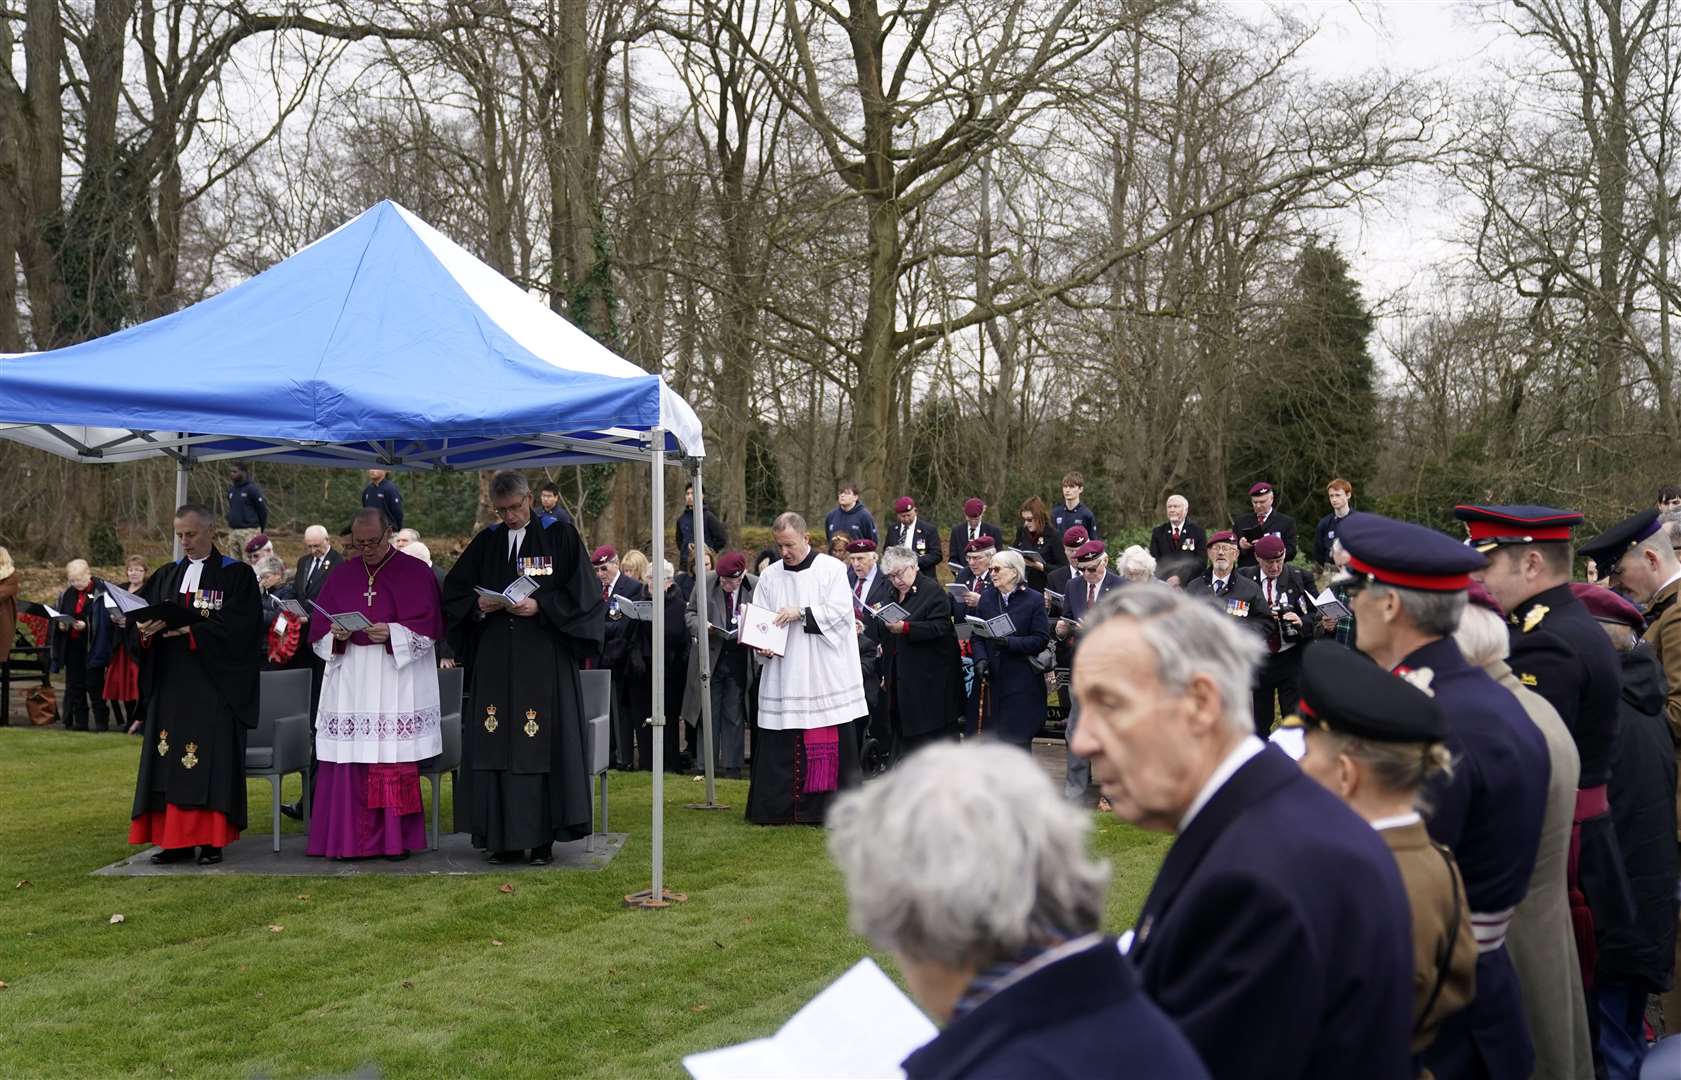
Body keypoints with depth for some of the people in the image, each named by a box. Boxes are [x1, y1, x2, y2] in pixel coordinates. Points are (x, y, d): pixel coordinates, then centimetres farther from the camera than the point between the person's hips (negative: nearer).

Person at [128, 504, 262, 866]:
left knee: (212, 760, -5)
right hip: (170, 684, 5)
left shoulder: (236, 575, 0)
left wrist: (190, 631, -20)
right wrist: (145, 629, -14)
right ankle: (176, 840, 8)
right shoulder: (166, 575, 15)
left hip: (214, 684, -5)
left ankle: (211, 841, -1)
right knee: (170, 759, 3)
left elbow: (236, 626, -11)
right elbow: (139, 613, 8)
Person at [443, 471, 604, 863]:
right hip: (494, 661, 4)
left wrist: (540, 607, -14)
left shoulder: (560, 536, 2)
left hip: (545, 659, -3)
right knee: (494, 745, 1)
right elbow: (453, 593, 16)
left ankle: (542, 839, 1)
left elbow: (581, 594, -2)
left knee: (545, 745, -4)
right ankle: (504, 839, 7)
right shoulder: (486, 542, 12)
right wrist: (477, 606, -4)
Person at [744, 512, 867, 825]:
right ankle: (777, 808, 9)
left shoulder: (831, 568, 1)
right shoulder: (769, 575, 11)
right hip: (783, 674, 3)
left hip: (825, 673, -3)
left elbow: (841, 610, -10)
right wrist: (762, 644, -9)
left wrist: (801, 614, -17)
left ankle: (833, 808, 6)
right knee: (779, 744, 2)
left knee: (831, 741, -2)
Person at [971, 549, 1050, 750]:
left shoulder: (1034, 599, -3)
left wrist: (1011, 642, -20)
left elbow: (1041, 639, -8)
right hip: (992, 679, 4)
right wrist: (980, 658, -10)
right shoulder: (986, 598, 10)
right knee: (991, 735, 4)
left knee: (1018, 737, -3)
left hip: (1022, 680, -4)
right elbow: (976, 635, 7)